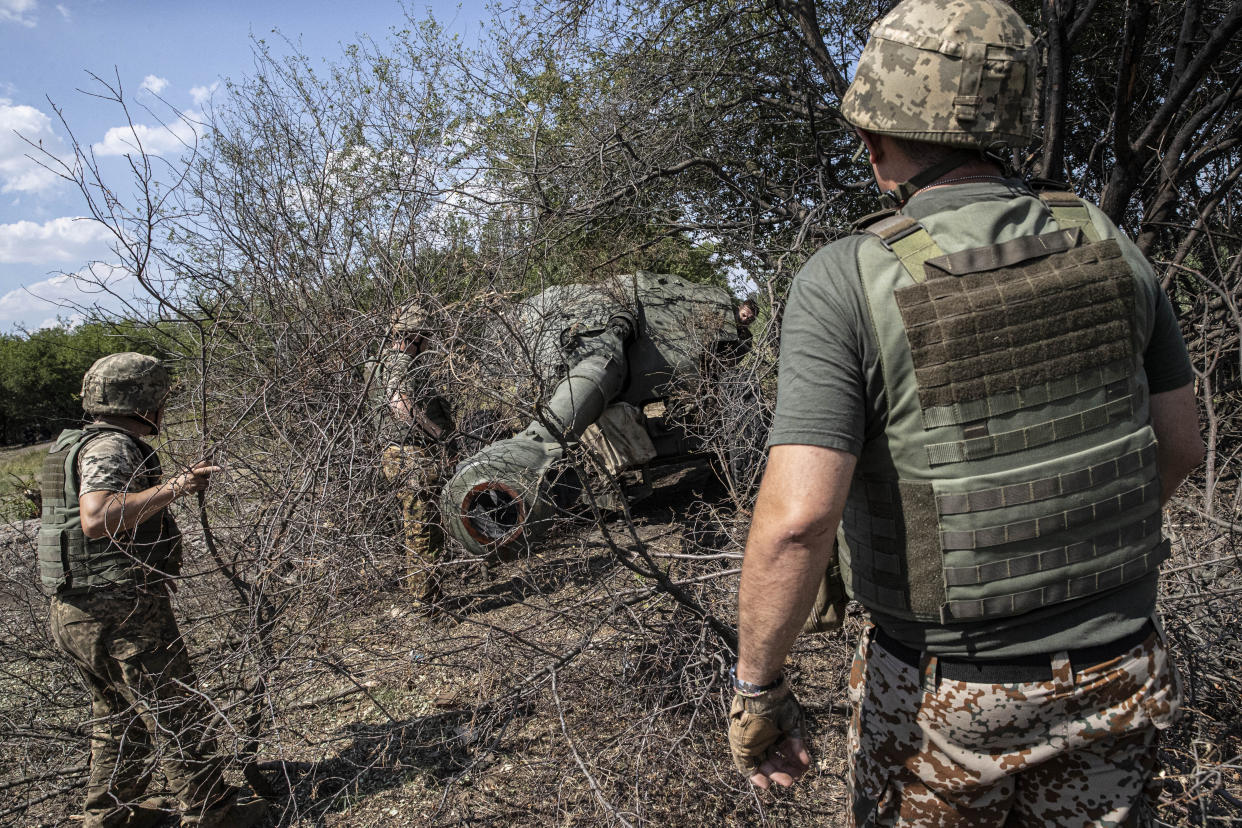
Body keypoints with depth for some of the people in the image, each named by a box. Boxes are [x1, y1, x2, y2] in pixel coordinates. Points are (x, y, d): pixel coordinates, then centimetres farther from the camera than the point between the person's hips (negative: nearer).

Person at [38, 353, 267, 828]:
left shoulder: (74, 445, 15)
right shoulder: (111, 446, -17)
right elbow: (97, 518, -33)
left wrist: (173, 485, 21)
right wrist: (174, 488, -31)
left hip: (75, 611, 10)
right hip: (121, 611, -10)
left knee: (118, 715, 23)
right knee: (178, 713, 3)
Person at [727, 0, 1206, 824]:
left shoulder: (846, 283, -20)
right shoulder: (1107, 247, -4)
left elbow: (797, 519, -28)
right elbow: (1178, 443, 6)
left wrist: (758, 686, -13)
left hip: (946, 692, -4)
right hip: (1115, 673, 4)